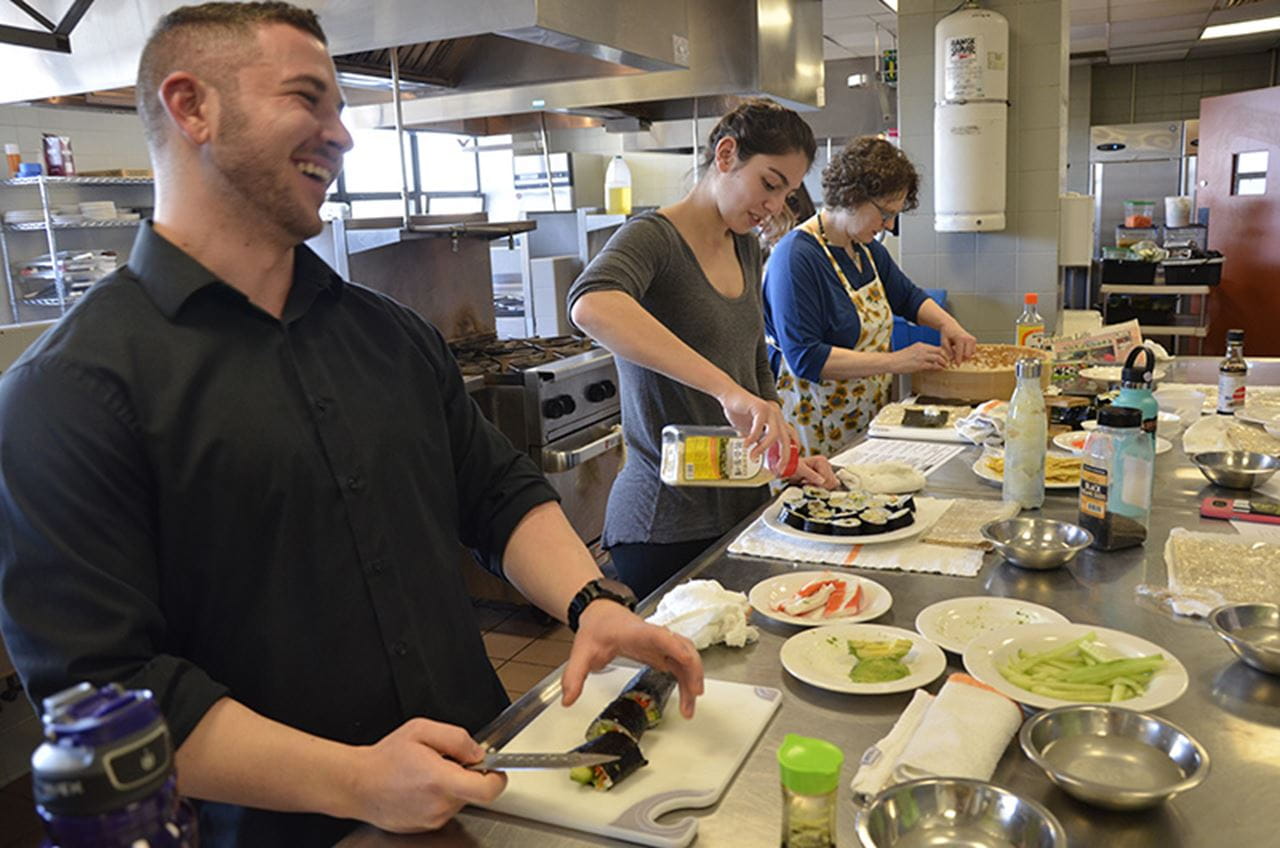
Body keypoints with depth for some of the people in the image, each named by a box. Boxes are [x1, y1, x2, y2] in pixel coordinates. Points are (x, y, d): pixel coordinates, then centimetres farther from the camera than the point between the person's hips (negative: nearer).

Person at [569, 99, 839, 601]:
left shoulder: (746, 247, 10)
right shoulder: (654, 237, -14)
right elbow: (590, 304, -38)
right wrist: (727, 390, -43)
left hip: (744, 505, 8)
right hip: (667, 524, -7)